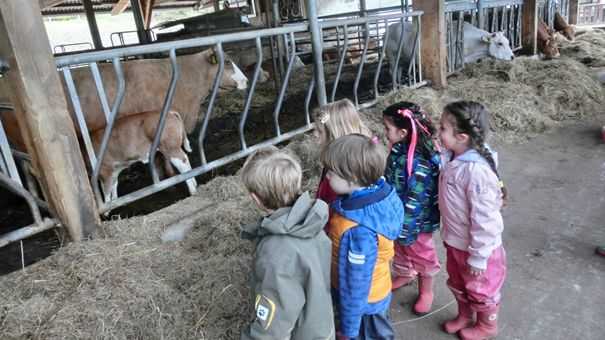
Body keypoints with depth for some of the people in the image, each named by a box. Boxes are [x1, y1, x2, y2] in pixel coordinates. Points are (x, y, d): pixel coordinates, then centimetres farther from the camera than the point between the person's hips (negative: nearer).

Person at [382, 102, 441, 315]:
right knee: (400, 249, 28)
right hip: (398, 216, 7)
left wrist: (407, 230, -20)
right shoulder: (399, 150, -8)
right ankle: (405, 274, 56)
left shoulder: (420, 163, -34)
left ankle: (426, 291, 40)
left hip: (416, 221, -7)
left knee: (421, 253, 17)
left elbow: (416, 201, -28)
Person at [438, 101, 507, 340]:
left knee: (480, 289, 20)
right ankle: (464, 316, 55)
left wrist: (478, 257, -19)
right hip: (454, 241, 8)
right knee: (457, 283, 28)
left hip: (475, 247, -8)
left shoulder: (477, 171, -34)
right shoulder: (453, 158, -8)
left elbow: (484, 220, -28)